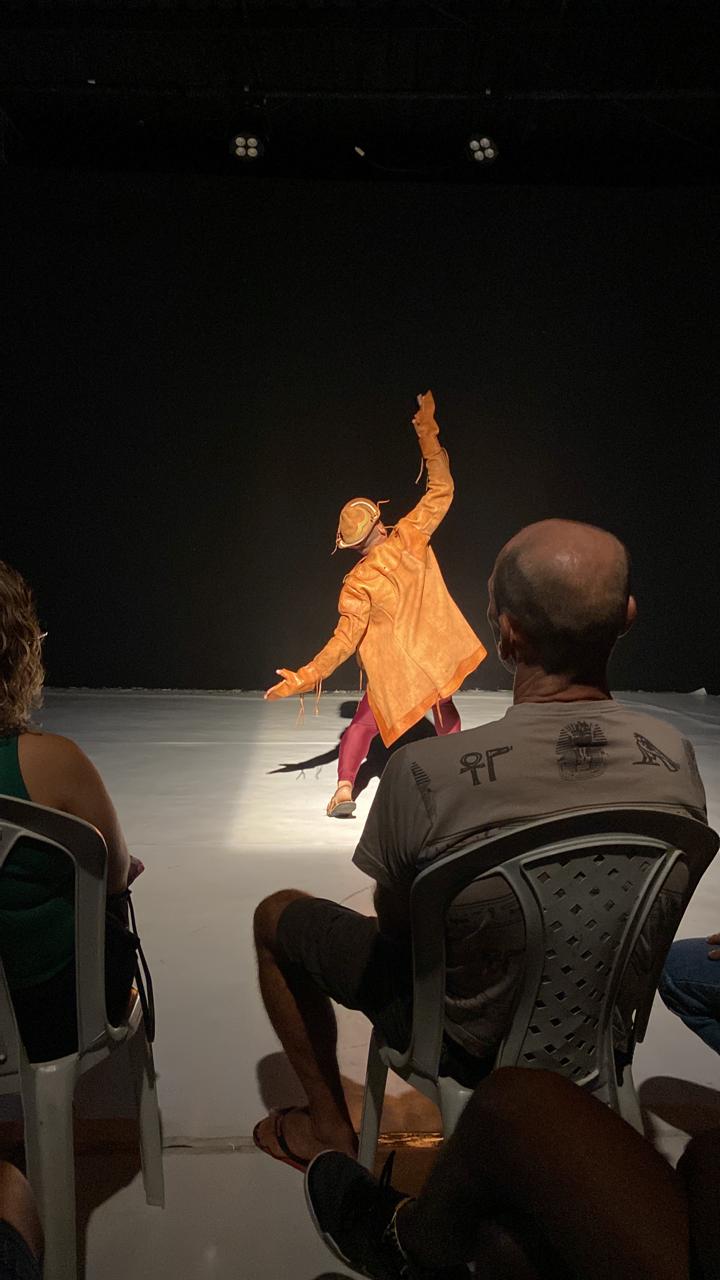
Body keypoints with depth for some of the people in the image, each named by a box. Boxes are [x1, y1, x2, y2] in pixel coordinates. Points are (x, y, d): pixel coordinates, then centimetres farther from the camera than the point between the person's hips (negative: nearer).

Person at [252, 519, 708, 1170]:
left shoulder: (424, 771, -34)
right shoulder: (676, 758, -20)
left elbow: (396, 923, -15)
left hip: (465, 1042, -4)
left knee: (277, 916, 18)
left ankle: (328, 1128, 31)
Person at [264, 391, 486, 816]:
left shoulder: (357, 585, -17)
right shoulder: (410, 537, -13)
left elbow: (346, 639, -20)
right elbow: (441, 490, -6)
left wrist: (308, 676, -18)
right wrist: (428, 433, -2)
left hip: (392, 670, -2)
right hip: (435, 653, 2)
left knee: (365, 724, 14)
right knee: (445, 712, 26)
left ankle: (345, 789, 1)